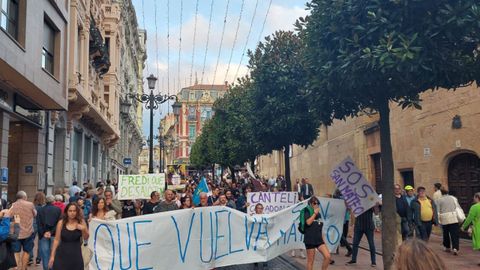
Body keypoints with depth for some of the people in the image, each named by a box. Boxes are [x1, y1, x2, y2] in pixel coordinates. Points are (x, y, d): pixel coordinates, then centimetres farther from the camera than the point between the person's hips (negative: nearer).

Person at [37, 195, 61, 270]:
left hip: (43, 234, 1)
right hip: (54, 235, -1)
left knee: (45, 253, 6)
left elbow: (39, 224, -3)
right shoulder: (58, 209, -1)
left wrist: (43, 233, -4)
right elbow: (59, 223, -8)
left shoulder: (40, 210, 3)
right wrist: (51, 232, -9)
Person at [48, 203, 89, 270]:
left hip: (76, 255, 1)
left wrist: (83, 229, -16)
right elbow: (56, 240, 2)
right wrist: (52, 256, 2)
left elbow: (86, 238, 5)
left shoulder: (81, 222, -2)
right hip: (62, 254, 0)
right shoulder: (61, 223, -3)